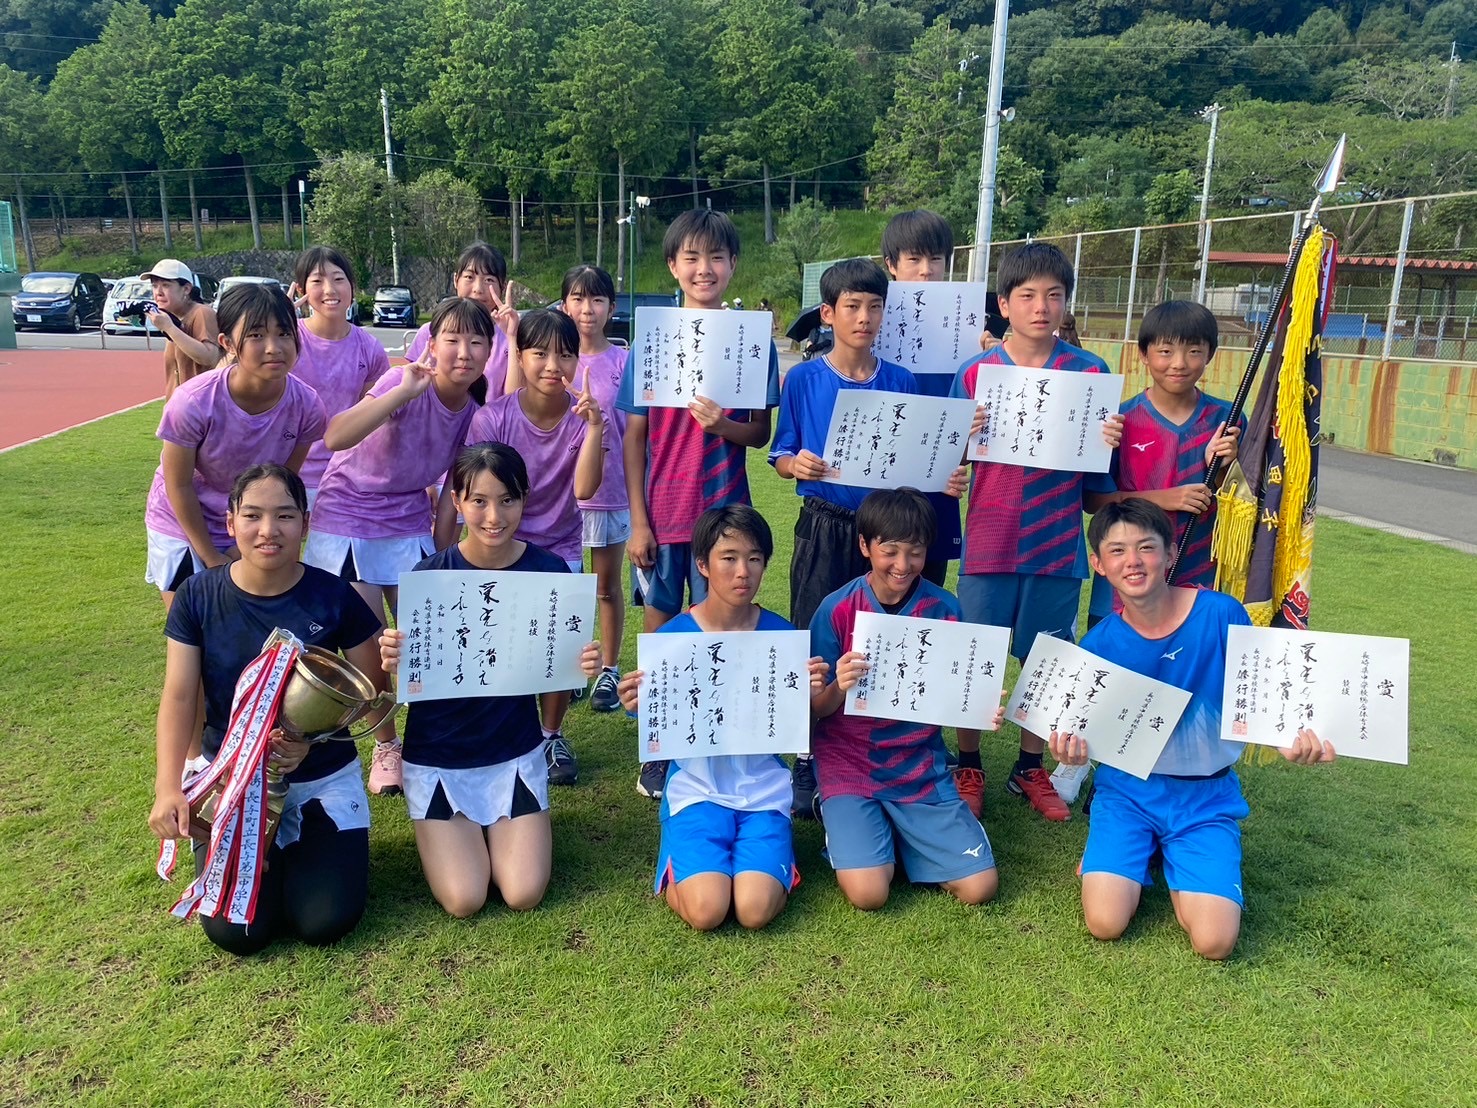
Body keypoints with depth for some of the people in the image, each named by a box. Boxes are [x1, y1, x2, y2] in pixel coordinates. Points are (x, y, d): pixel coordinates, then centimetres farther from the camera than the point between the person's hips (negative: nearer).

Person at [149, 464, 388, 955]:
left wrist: (313, 735, -21)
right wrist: (168, 787, -20)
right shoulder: (198, 596, -7)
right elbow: (179, 697, -7)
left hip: (323, 780, -1)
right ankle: (265, 855, 22)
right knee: (236, 930, -11)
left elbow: (368, 688, -4)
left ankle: (301, 845, 20)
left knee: (326, 922, -13)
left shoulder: (334, 597, -11)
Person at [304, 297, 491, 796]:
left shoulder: (475, 412, -8)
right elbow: (334, 437, -39)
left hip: (408, 526, 4)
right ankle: (386, 746, 22)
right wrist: (405, 390, -44)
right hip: (346, 519, -4)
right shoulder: (407, 384, -24)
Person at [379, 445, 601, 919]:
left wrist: (583, 665, -23)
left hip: (515, 753, 1)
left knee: (523, 895, -6)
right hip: (438, 756, -1)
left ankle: (499, 828, 26)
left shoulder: (549, 571, -9)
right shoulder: (429, 575, -14)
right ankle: (449, 832, 25)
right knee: (463, 901, -7)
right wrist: (392, 662, -32)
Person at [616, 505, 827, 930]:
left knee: (755, 911, -18)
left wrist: (809, 695, -18)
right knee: (706, 911, -20)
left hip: (763, 788, 1)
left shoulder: (782, 635, -2)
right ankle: (683, 866, 13)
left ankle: (768, 850, 14)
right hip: (696, 787, -1)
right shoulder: (672, 636, -5)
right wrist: (638, 707, -23)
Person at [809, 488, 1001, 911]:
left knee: (980, 887, -7)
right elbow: (816, 710, -5)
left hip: (922, 770, 2)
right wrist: (838, 688, -27)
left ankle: (898, 834, 19)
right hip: (850, 768, -2)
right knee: (869, 893, -19)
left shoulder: (944, 609, -4)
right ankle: (847, 827, 14)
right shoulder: (838, 610, -9)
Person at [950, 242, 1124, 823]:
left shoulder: (1091, 372, 2)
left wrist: (1107, 442, -15)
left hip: (1058, 544, 1)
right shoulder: (974, 373, 1)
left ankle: (1029, 768, 30)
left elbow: (1099, 469, 6)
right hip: (989, 543, 0)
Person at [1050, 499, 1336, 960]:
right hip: (1127, 789, 1)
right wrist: (1073, 748, -25)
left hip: (1206, 796, 0)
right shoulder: (1098, 644, -9)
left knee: (1214, 942, -15)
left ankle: (1177, 867, 16)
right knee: (1105, 923, -16)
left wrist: (1292, 741, -26)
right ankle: (1128, 854, 15)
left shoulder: (1220, 615, -14)